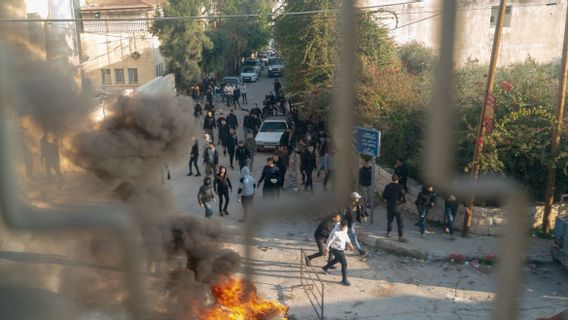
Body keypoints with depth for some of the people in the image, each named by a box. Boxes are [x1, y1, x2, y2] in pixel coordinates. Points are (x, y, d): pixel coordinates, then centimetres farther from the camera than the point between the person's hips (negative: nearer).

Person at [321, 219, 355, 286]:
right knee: (344, 263, -11)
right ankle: (344, 280, 3)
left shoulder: (345, 229, -8)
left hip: (342, 249, 9)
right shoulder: (335, 232, -32)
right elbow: (329, 241, -20)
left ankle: (325, 268, 55)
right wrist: (326, 250, -10)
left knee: (337, 260, 31)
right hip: (336, 250, -9)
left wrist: (350, 244, 13)